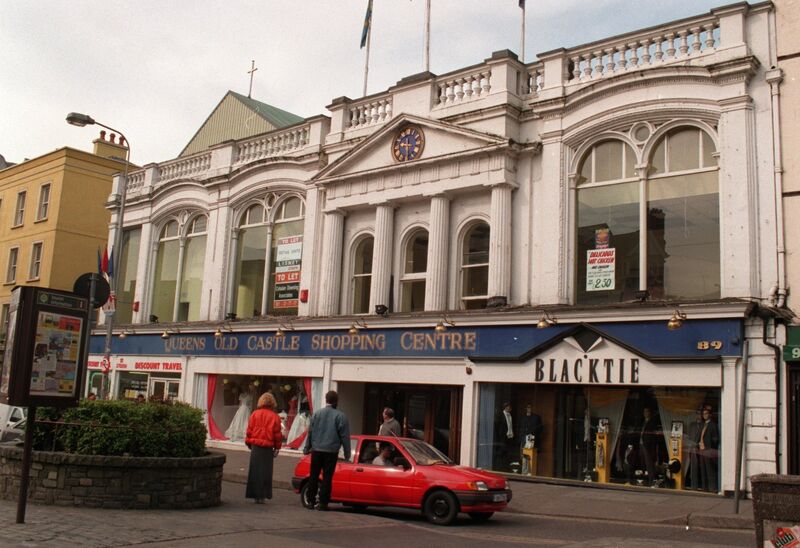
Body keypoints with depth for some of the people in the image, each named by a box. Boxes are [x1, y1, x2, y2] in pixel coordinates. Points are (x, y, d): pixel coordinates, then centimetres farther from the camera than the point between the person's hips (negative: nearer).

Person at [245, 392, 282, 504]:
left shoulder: (255, 414, -1)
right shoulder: (275, 417, -5)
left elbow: (249, 430, 3)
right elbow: (277, 434, -1)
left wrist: (249, 443, 15)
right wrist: (277, 448, 8)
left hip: (255, 447, 1)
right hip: (268, 448, -1)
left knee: (255, 472, 9)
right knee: (265, 472, 5)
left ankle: (255, 495, 11)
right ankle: (261, 496, 1)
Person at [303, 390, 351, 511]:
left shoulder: (316, 414, 2)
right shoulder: (340, 416, -6)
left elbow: (310, 432, 7)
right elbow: (345, 436, -3)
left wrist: (307, 448, 16)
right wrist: (347, 453, 4)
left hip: (316, 450, 2)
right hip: (331, 451, -2)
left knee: (313, 476, 11)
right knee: (327, 477, 2)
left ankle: (310, 501, 13)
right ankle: (323, 503, 2)